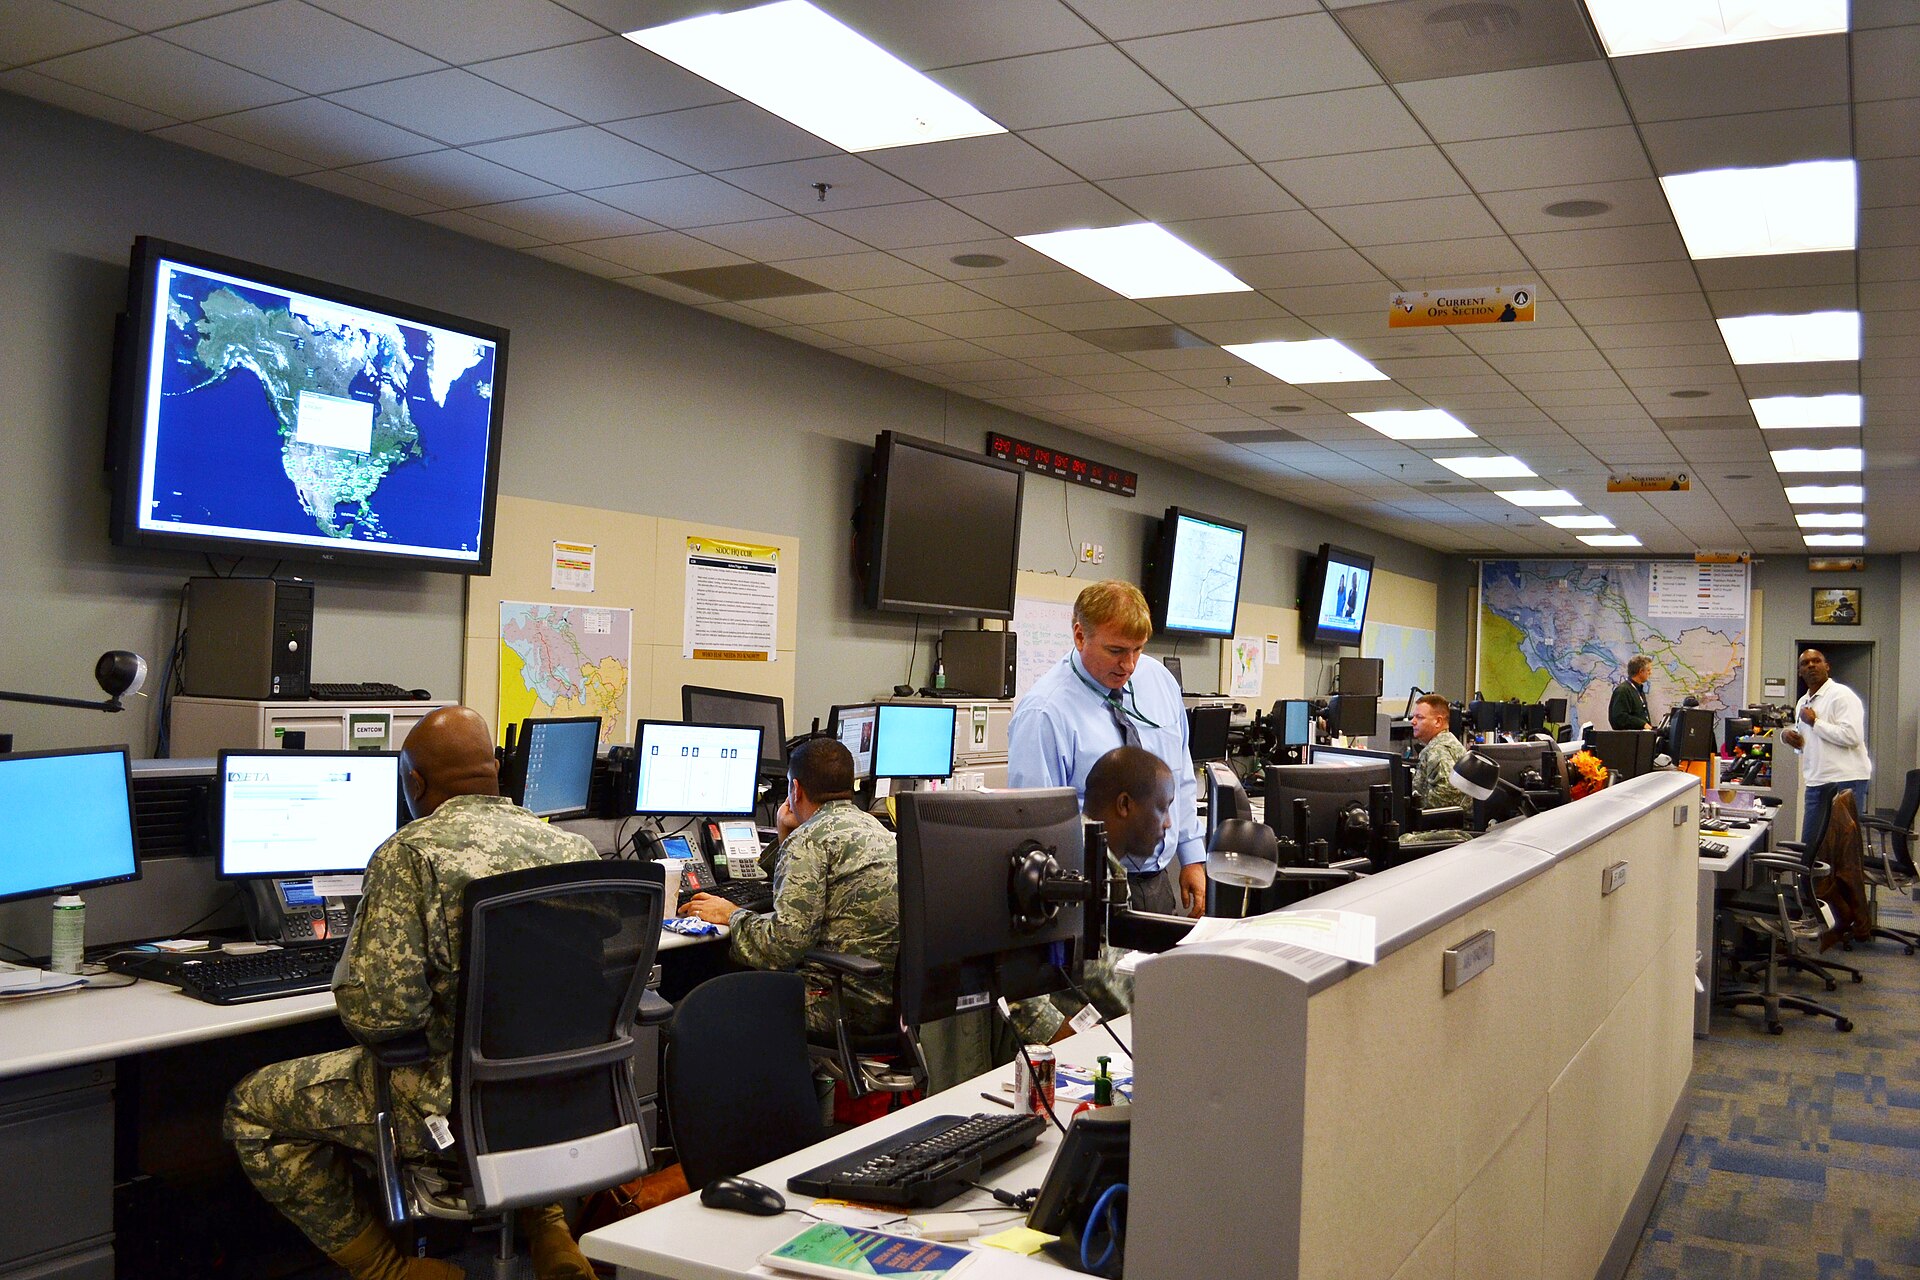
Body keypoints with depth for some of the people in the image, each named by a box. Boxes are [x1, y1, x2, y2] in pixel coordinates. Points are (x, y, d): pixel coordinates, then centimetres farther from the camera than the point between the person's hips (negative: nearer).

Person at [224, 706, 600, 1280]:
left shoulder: (410, 853, -15)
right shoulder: (575, 847, 1)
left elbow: (377, 1011, -20)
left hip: (454, 1103, -6)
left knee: (251, 1107, 13)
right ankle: (540, 1215, 25)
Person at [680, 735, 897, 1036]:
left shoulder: (812, 838, -12)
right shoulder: (874, 828, 18)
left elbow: (785, 943, -18)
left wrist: (732, 915, -1)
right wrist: (785, 840, 23)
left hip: (850, 1005, -10)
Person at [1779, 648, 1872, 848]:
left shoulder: (1841, 695, -8)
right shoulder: (1803, 702, 18)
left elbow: (1851, 736, -20)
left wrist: (1815, 722, -12)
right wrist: (1787, 734, 6)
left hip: (1846, 778, -8)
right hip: (1816, 781, 8)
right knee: (1810, 842, 9)